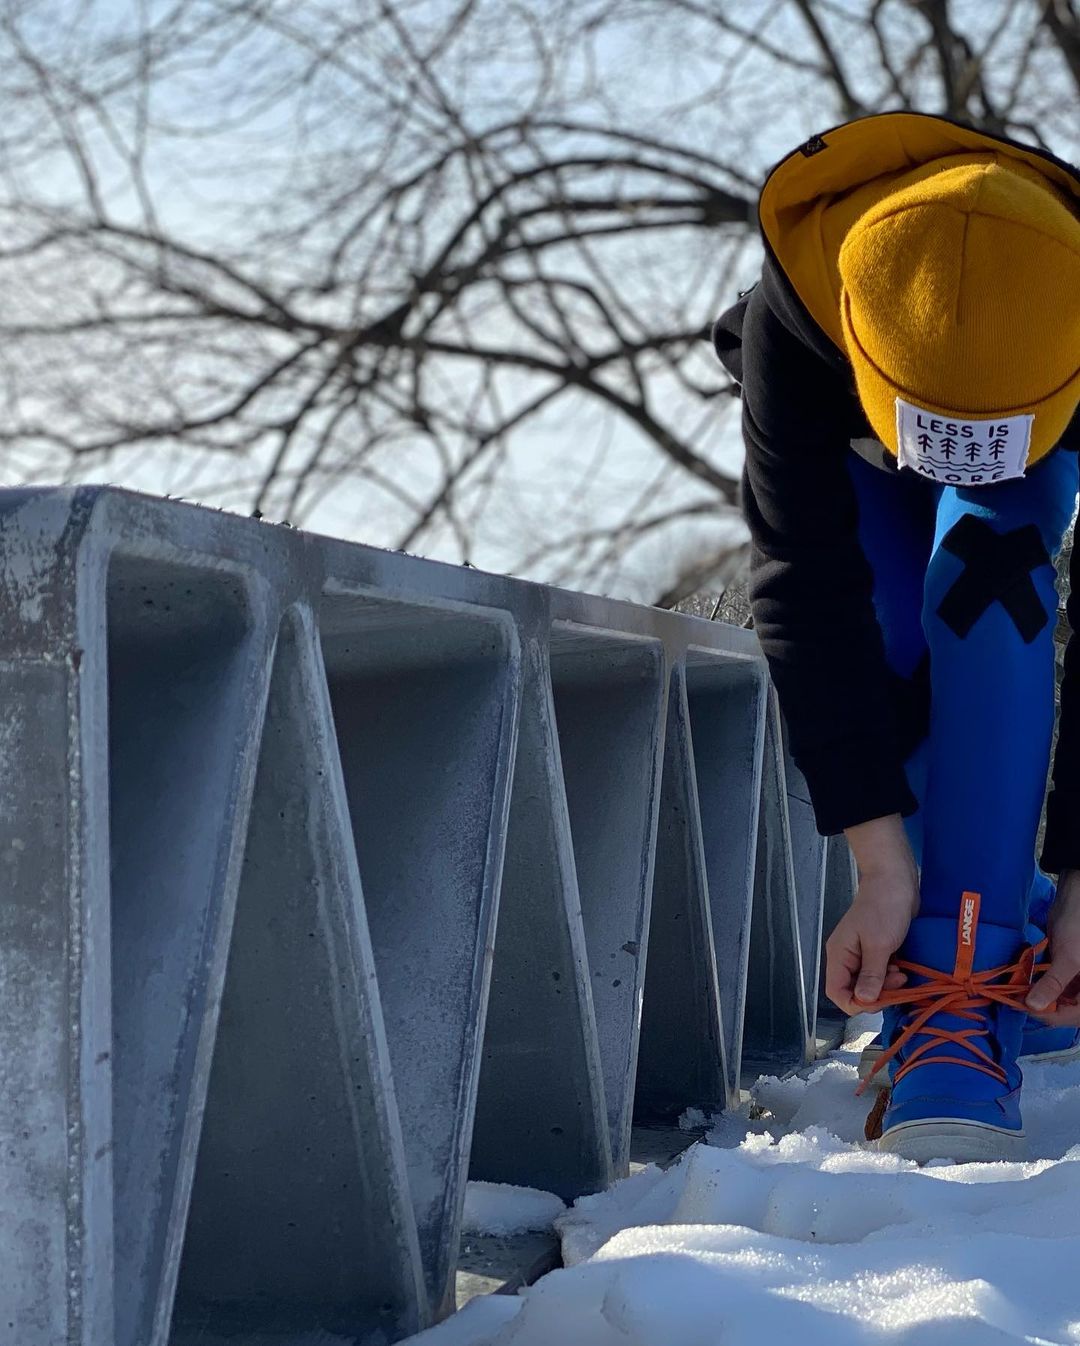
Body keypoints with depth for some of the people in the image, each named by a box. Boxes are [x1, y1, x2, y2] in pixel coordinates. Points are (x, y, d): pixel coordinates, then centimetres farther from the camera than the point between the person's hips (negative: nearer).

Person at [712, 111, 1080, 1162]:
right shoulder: (792, 317, -43)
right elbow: (807, 592, -41)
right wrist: (882, 864, -44)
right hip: (849, 443, 1)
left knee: (985, 582, -31)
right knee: (887, 671, -21)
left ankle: (960, 1005, -32)